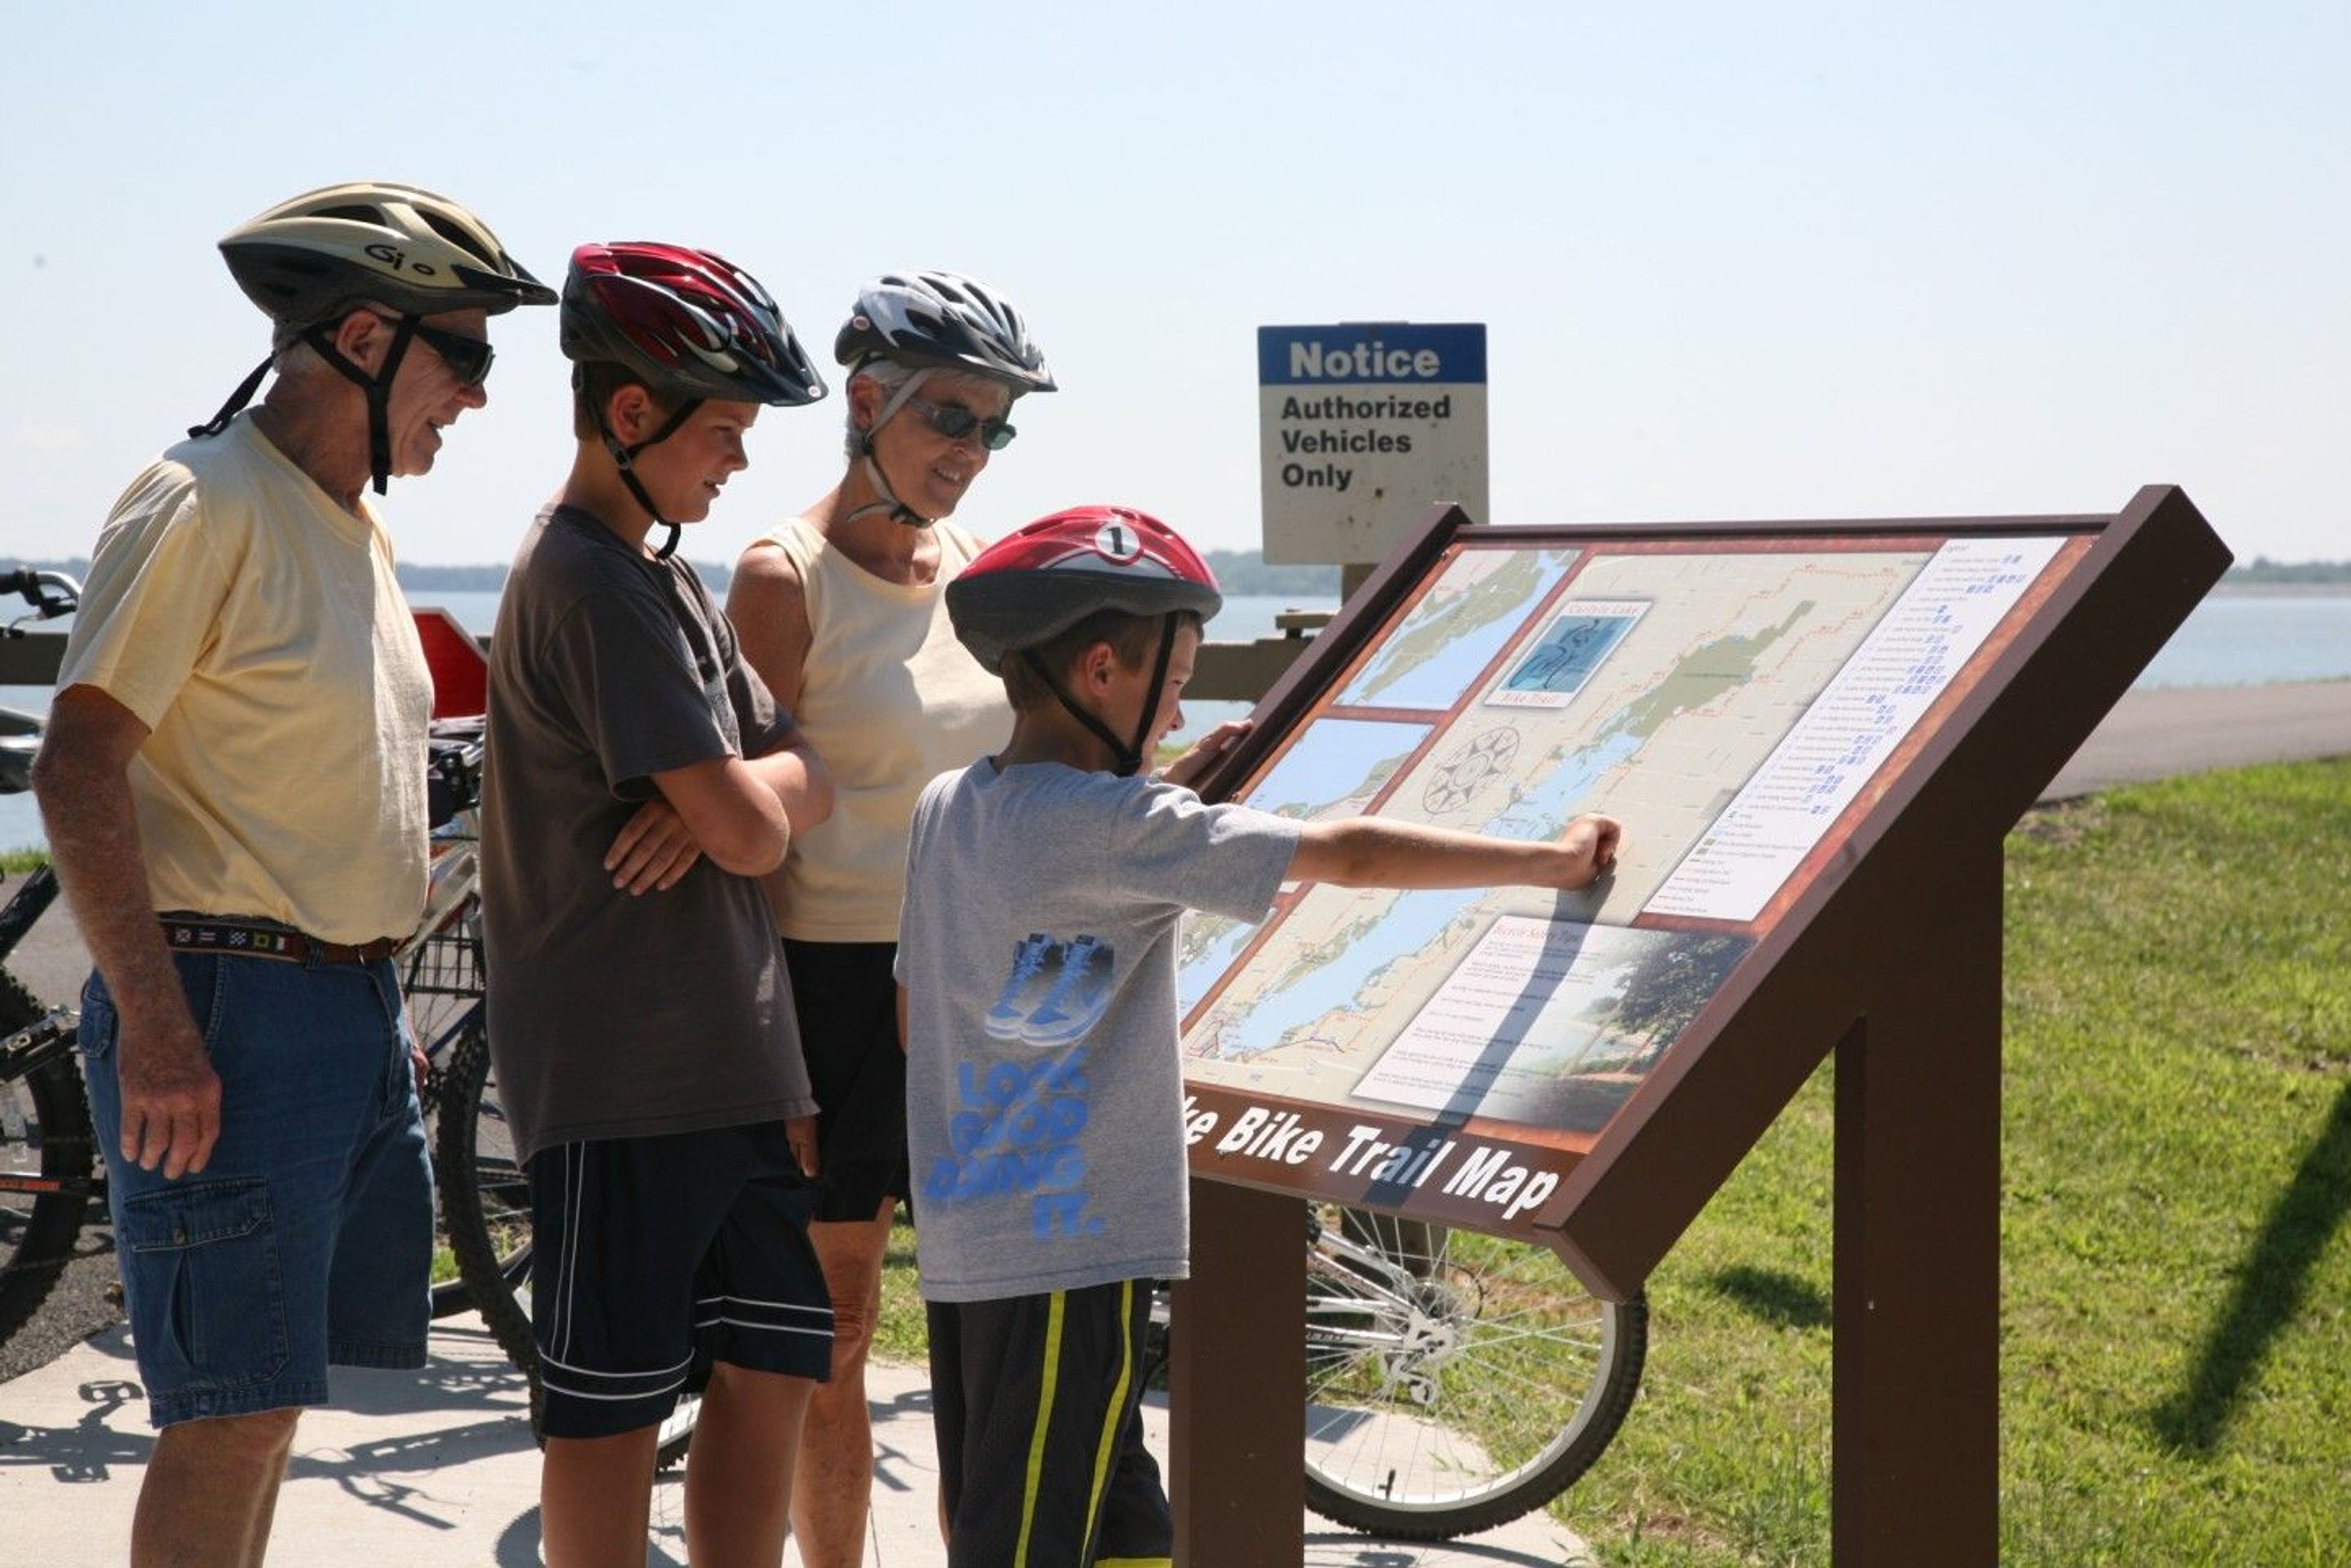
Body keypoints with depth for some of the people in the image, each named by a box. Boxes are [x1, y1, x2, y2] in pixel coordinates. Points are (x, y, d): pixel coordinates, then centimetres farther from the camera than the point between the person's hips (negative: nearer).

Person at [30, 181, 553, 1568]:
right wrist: (155, 1023, -22)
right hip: (227, 1009, -9)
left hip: (355, 1013, 9)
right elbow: (80, 768, -18)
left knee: (268, 1398, 14)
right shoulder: (206, 504, -13)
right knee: (234, 1413, -6)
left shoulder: (359, 529, 16)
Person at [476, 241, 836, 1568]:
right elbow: (753, 835, -21)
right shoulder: (590, 585, -16)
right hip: (625, 1072, -9)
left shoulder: (665, 575, 15)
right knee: (614, 1403, 3)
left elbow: (814, 785, 11)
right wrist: (750, 787, 2)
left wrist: (738, 788, -11)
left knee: (774, 1365, 12)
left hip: (735, 1061, 9)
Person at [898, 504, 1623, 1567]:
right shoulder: (1118, 826, -16)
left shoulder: (944, 807, 7)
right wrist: (1552, 859, -7)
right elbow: (1352, 854, -18)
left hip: (959, 1237, 8)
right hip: (1066, 1251, -8)